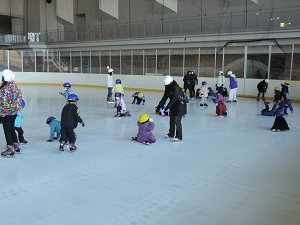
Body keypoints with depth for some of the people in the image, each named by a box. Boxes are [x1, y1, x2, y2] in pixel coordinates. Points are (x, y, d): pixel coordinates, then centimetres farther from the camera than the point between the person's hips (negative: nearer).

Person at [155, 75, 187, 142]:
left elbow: (174, 98, -29)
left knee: (177, 120, -14)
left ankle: (179, 137, -10)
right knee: (171, 119, 16)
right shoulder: (167, 87, 3)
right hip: (173, 105, 9)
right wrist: (159, 106, 3)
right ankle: (171, 133, 32)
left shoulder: (175, 87, -24)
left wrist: (168, 106, -33)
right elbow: (165, 97, 7)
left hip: (180, 105, -9)